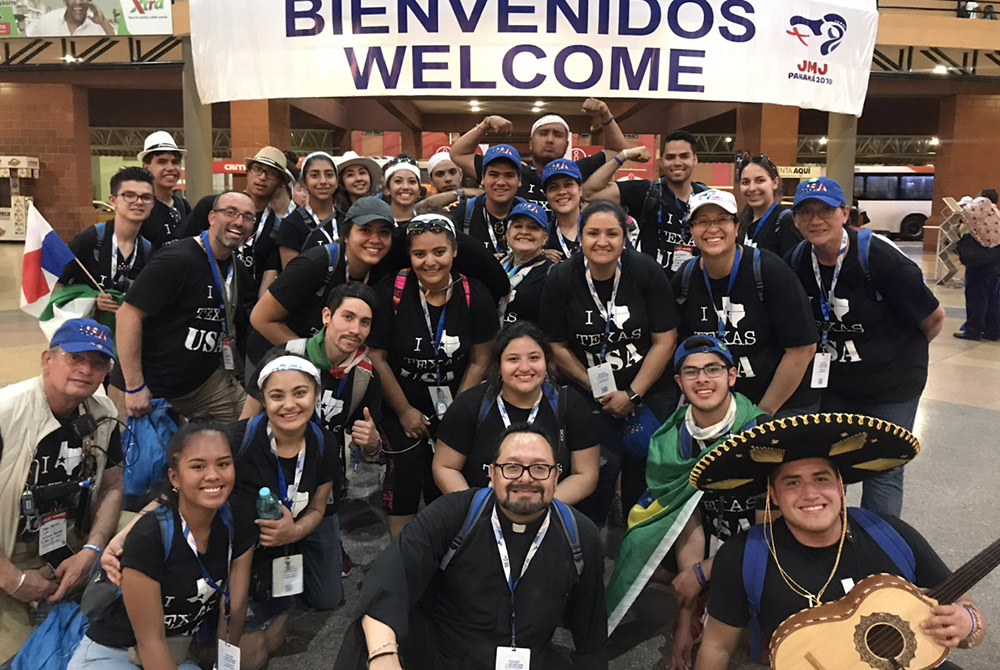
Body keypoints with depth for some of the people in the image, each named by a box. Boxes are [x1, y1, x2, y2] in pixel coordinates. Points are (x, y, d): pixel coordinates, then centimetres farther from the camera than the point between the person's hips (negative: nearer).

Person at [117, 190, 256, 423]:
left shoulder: (239, 273, 6)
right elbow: (128, 315, -20)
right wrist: (134, 387, -21)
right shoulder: (176, 260, -16)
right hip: (154, 388, -6)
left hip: (207, 382, 6)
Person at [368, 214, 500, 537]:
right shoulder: (391, 292, -15)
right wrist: (405, 411, -6)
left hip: (454, 410, 2)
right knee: (402, 487, 1)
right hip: (401, 411, -1)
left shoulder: (475, 296, -9)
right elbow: (376, 357, -10)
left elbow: (479, 361, -3)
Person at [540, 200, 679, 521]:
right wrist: (597, 390, -7)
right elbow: (557, 346, -3)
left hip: (649, 392, 0)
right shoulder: (561, 279, -7)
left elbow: (664, 341, -7)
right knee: (597, 469, -10)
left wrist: (632, 394, -11)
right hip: (589, 396, 0)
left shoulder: (646, 272, -9)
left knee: (644, 470, -4)